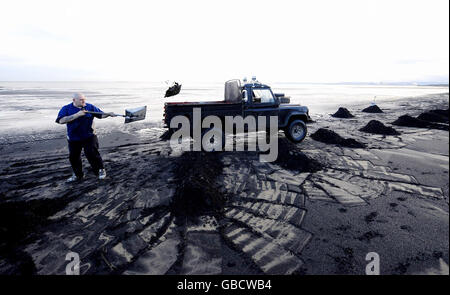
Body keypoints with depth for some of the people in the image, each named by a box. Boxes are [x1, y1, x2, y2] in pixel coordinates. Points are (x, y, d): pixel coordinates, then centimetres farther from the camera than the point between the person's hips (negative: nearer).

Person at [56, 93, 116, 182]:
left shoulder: (90, 107, 0)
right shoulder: (66, 109, -4)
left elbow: (101, 114, 4)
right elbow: (61, 120, -18)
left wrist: (109, 114, -17)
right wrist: (77, 115, -24)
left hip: (89, 137, -2)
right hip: (73, 138, 2)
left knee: (92, 154, -9)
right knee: (73, 157, 11)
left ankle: (101, 170, 11)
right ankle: (77, 175, 29)